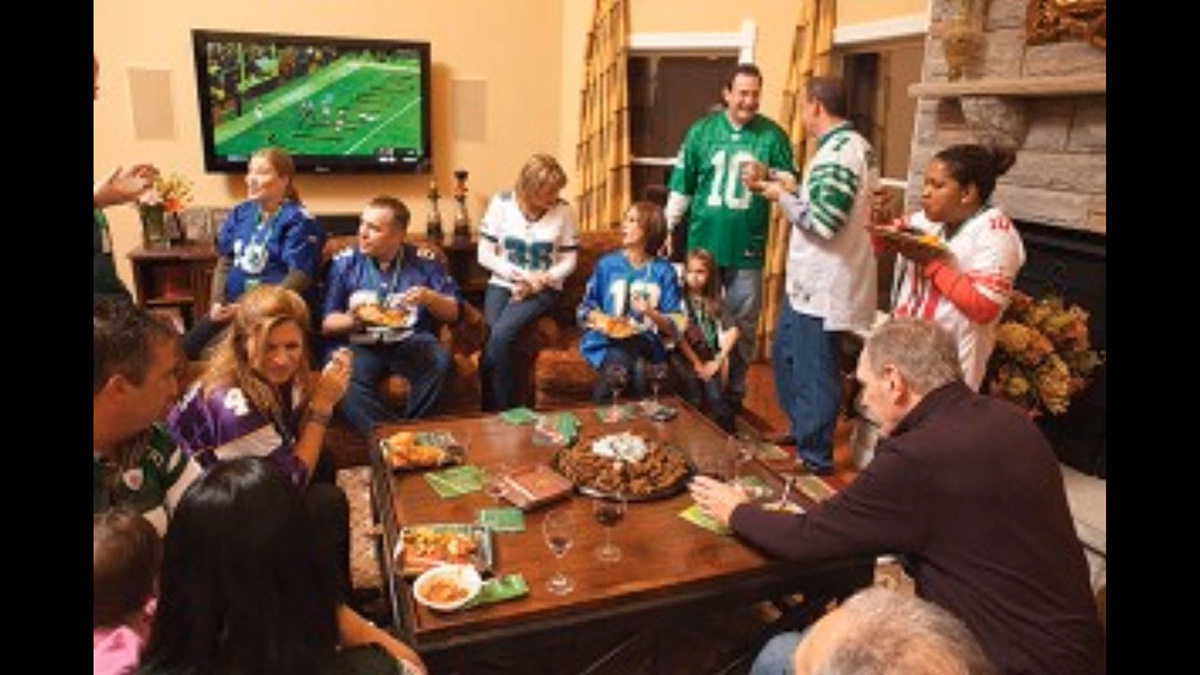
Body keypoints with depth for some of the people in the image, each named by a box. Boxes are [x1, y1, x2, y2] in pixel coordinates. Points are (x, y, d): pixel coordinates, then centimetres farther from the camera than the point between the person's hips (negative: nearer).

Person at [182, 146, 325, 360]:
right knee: (186, 347, -9)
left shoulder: (298, 220, -7)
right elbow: (224, 263, 16)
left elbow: (299, 278, -14)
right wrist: (217, 302, 0)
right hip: (232, 305, 7)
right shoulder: (240, 213, 14)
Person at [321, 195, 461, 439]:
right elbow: (326, 323, 8)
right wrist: (351, 320, -13)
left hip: (410, 341, 0)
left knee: (440, 361, -32)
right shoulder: (344, 262, 13)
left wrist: (430, 298, -9)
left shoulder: (423, 261, 13)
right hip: (357, 344, 0)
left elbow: (453, 312, 12)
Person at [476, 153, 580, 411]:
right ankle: (500, 412, -11)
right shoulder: (502, 203, -3)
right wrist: (520, 275, -12)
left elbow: (569, 261, 1)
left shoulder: (563, 211, -3)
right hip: (502, 284, 2)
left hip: (543, 290, -1)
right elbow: (485, 254, -2)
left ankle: (498, 413, -12)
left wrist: (541, 280, -14)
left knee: (502, 334, -28)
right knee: (496, 337, -27)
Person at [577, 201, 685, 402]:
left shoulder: (664, 271, 6)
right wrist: (600, 319, -9)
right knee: (619, 359, -33)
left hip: (646, 341, 0)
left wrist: (651, 314, -16)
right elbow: (585, 309, 11)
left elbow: (675, 324, 2)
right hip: (608, 339, 0)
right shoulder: (607, 264, 8)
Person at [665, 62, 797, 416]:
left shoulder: (772, 134, 1)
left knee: (743, 326, 8)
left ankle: (735, 391, 24)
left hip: (748, 248, 0)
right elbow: (681, 186, 4)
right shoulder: (702, 130, 3)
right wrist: (668, 230, 3)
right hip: (703, 244, 1)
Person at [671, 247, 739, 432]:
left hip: (709, 358, 2)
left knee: (716, 397, -17)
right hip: (685, 357, -2)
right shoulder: (680, 299, 0)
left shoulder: (715, 302, 9)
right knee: (694, 399, -20)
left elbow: (732, 331, 2)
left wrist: (718, 360, -8)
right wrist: (696, 363, -9)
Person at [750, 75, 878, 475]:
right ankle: (802, 428, 40)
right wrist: (775, 185, 9)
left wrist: (783, 196, -11)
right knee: (785, 353, 23)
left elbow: (821, 223, -25)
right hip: (809, 280, 11)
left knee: (815, 372, 1)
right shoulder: (847, 145, 13)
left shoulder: (838, 153, -20)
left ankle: (815, 457, 16)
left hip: (824, 287, -11)